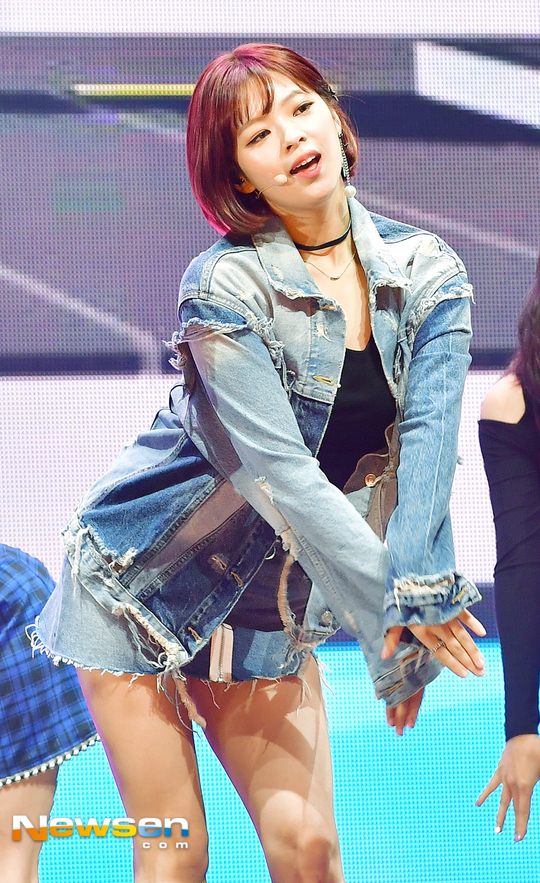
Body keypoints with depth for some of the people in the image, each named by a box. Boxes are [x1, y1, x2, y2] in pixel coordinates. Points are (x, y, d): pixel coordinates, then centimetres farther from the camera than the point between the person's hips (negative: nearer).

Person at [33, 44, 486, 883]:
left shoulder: (429, 276, -5)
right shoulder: (226, 289, -20)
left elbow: (428, 436, -16)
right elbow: (280, 475, -25)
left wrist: (417, 596, -29)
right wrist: (396, 611, -26)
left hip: (272, 608, 4)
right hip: (141, 586, -4)